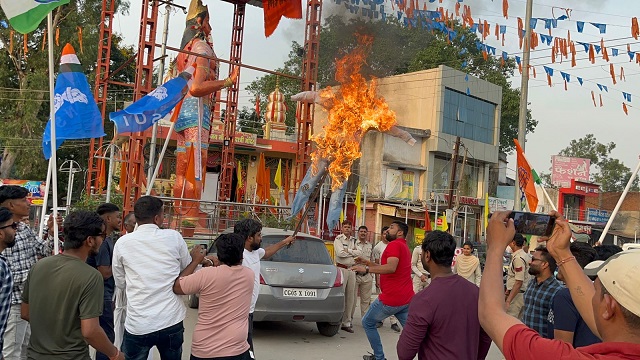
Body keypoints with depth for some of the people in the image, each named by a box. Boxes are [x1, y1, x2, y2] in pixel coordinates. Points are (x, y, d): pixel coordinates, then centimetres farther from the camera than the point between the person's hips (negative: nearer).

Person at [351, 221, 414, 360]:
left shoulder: (394, 244, -12)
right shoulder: (405, 247, 18)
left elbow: (391, 268, -28)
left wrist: (366, 269, -23)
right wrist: (369, 263, 22)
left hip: (391, 299, -8)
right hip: (406, 299, 8)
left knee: (368, 323, 10)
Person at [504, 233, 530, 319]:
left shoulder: (518, 258, -19)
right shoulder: (524, 255, 13)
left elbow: (519, 282, -23)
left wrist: (508, 300, -23)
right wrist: (507, 291, 24)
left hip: (517, 295, -10)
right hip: (523, 293, 10)